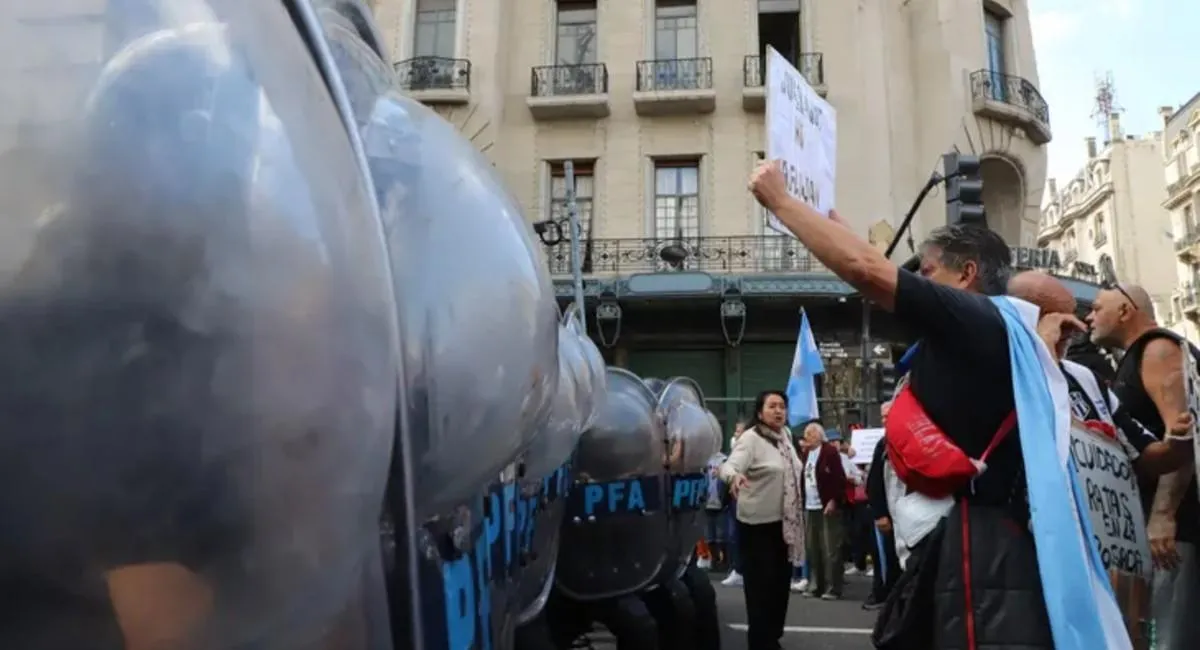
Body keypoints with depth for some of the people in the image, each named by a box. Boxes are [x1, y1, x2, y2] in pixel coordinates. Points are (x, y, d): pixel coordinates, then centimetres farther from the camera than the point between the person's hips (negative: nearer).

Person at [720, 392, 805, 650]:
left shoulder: (786, 436, 7)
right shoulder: (750, 438, -16)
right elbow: (728, 466, -30)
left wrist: (797, 517, 19)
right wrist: (735, 476, -53)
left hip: (784, 523, 8)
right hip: (758, 524, -8)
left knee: (780, 582, 16)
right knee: (761, 585, -2)